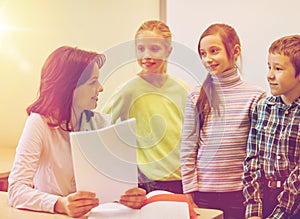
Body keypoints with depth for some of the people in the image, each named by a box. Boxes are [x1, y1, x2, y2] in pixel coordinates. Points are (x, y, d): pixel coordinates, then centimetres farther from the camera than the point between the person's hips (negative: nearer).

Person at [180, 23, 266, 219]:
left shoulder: (255, 96, -1)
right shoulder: (196, 97, 3)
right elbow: (188, 150, 4)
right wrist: (189, 193, 0)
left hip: (241, 193, -1)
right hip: (203, 193, 1)